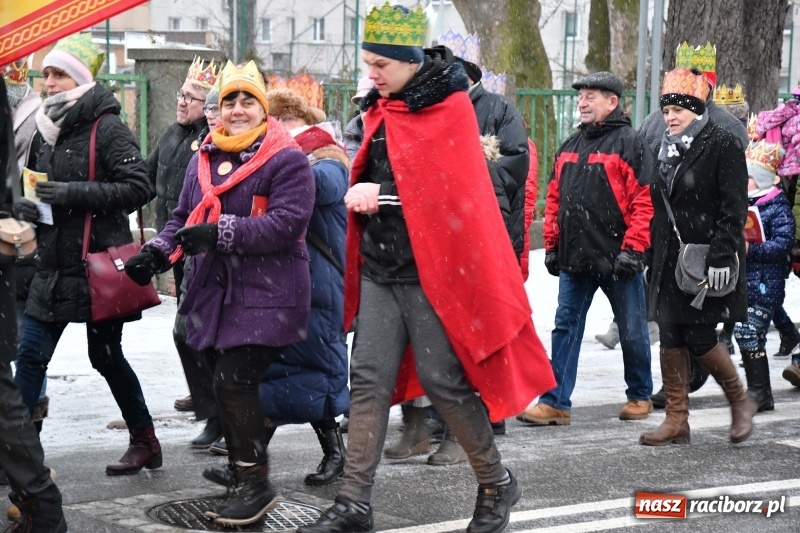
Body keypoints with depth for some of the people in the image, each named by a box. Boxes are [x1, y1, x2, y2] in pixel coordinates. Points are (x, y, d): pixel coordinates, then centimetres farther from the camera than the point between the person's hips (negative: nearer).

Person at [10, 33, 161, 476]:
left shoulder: (107, 128, -11)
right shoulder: (52, 131, 12)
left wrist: (72, 194, -23)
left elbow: (138, 188, -19)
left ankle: (145, 441, 23)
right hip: (54, 267, 7)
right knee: (30, 355, 0)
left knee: (106, 357, 5)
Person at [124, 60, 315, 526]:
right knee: (228, 385, 10)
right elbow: (183, 219, 20)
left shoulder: (286, 159, -8)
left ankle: (256, 483, -2)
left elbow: (288, 221, -20)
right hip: (215, 292, 7)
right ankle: (243, 473, 24)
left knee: (234, 383, -14)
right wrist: (157, 253, 0)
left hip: (266, 294, -7)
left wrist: (222, 233, -26)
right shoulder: (204, 159, 14)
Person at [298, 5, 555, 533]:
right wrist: (362, 191, 3)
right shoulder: (383, 108, 12)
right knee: (369, 380, 3)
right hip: (379, 266, 7)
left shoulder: (447, 105, -10)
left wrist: (381, 194, -17)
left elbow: (452, 188, -16)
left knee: (443, 380, -2)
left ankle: (497, 484, 16)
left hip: (431, 267, -7)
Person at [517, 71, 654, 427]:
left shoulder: (628, 143, -7)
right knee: (566, 327, 2)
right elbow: (555, 198, 17)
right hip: (574, 260, 6)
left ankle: (640, 395, 24)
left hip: (616, 260, -6)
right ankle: (556, 403, 4)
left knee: (631, 330, 8)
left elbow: (644, 202, -13)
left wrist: (632, 249, -18)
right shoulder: (570, 146, 13)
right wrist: (552, 246, 11)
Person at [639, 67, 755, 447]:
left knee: (699, 337, -9)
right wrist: (653, 257, 15)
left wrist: (721, 255, -20)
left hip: (705, 261, -7)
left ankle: (740, 401, 14)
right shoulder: (667, 149, 15)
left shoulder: (722, 146, -7)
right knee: (671, 339, 4)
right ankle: (677, 420, 10)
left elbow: (734, 207, -13)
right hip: (670, 261, 7)